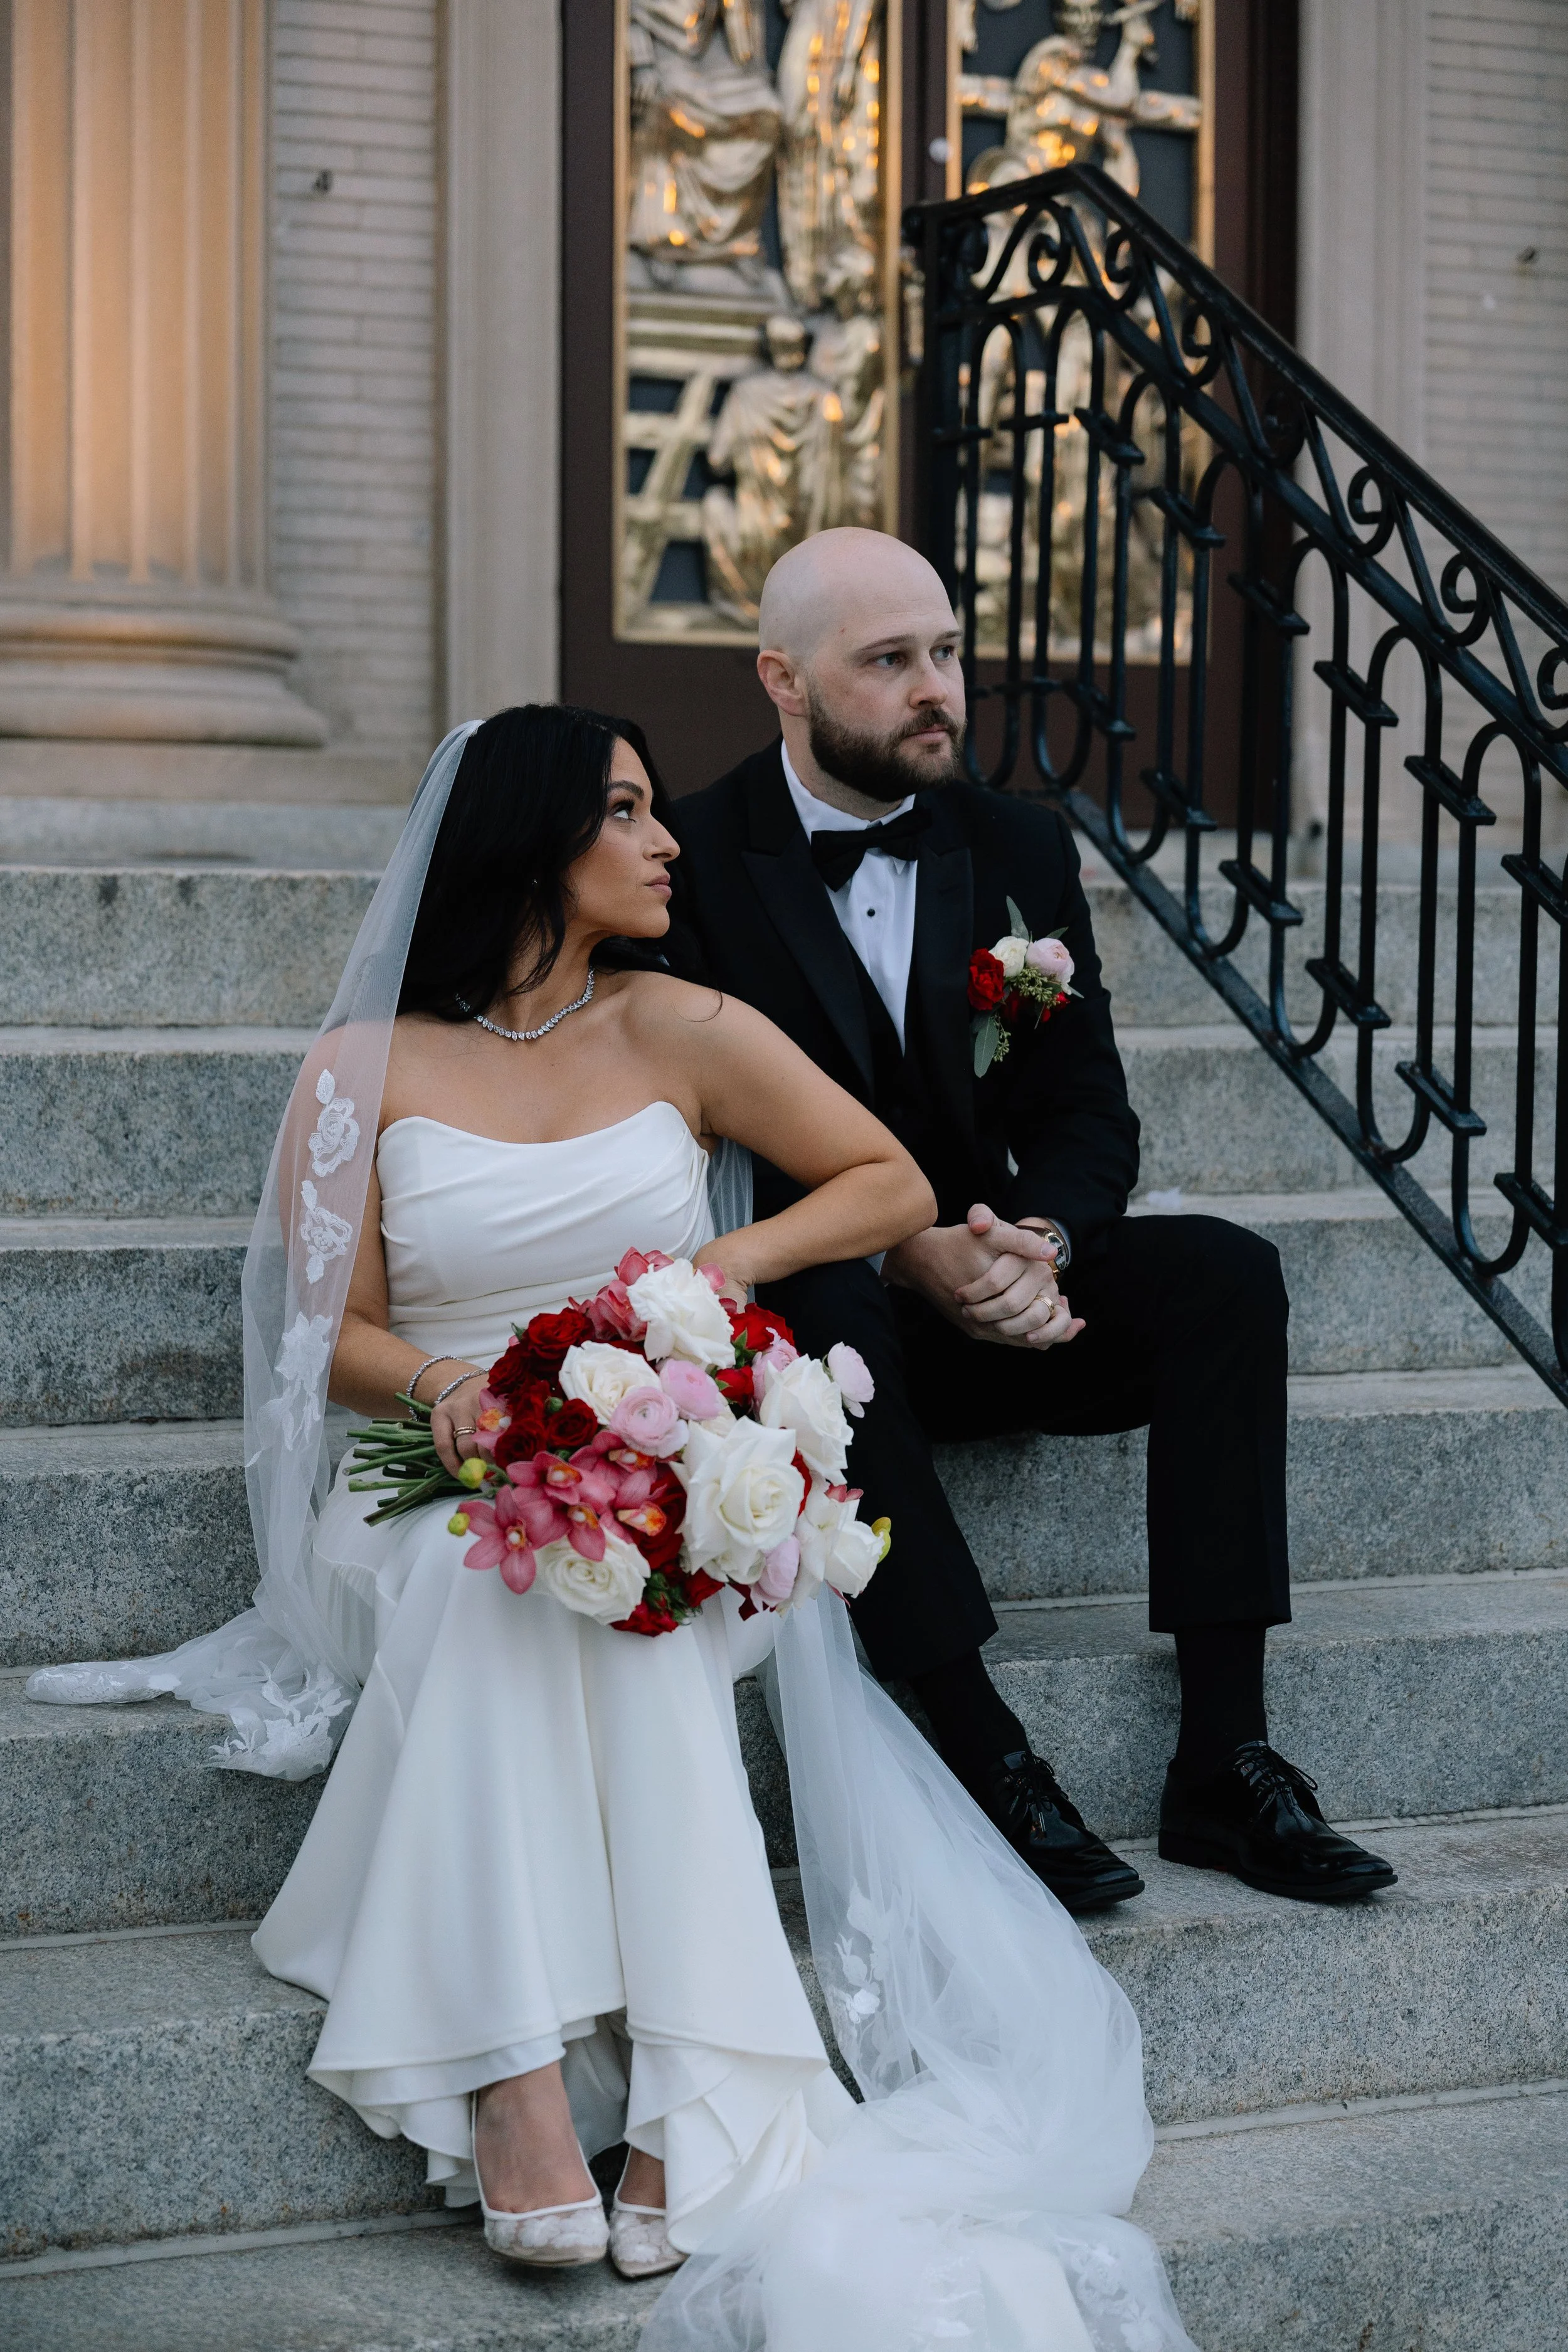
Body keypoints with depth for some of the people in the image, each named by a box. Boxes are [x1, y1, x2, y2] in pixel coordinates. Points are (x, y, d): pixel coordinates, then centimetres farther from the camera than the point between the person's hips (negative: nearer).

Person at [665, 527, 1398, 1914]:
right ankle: (987, 1762, -37)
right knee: (826, 1315, -38)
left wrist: (1032, 1243, -21)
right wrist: (900, 1251, -27)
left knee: (1226, 1271, -20)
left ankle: (1223, 1760, -24)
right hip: (792, 1297, -4)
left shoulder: (1019, 849, 6)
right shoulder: (693, 862, -7)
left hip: (979, 1279, 4)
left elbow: (1087, 1112, 2)